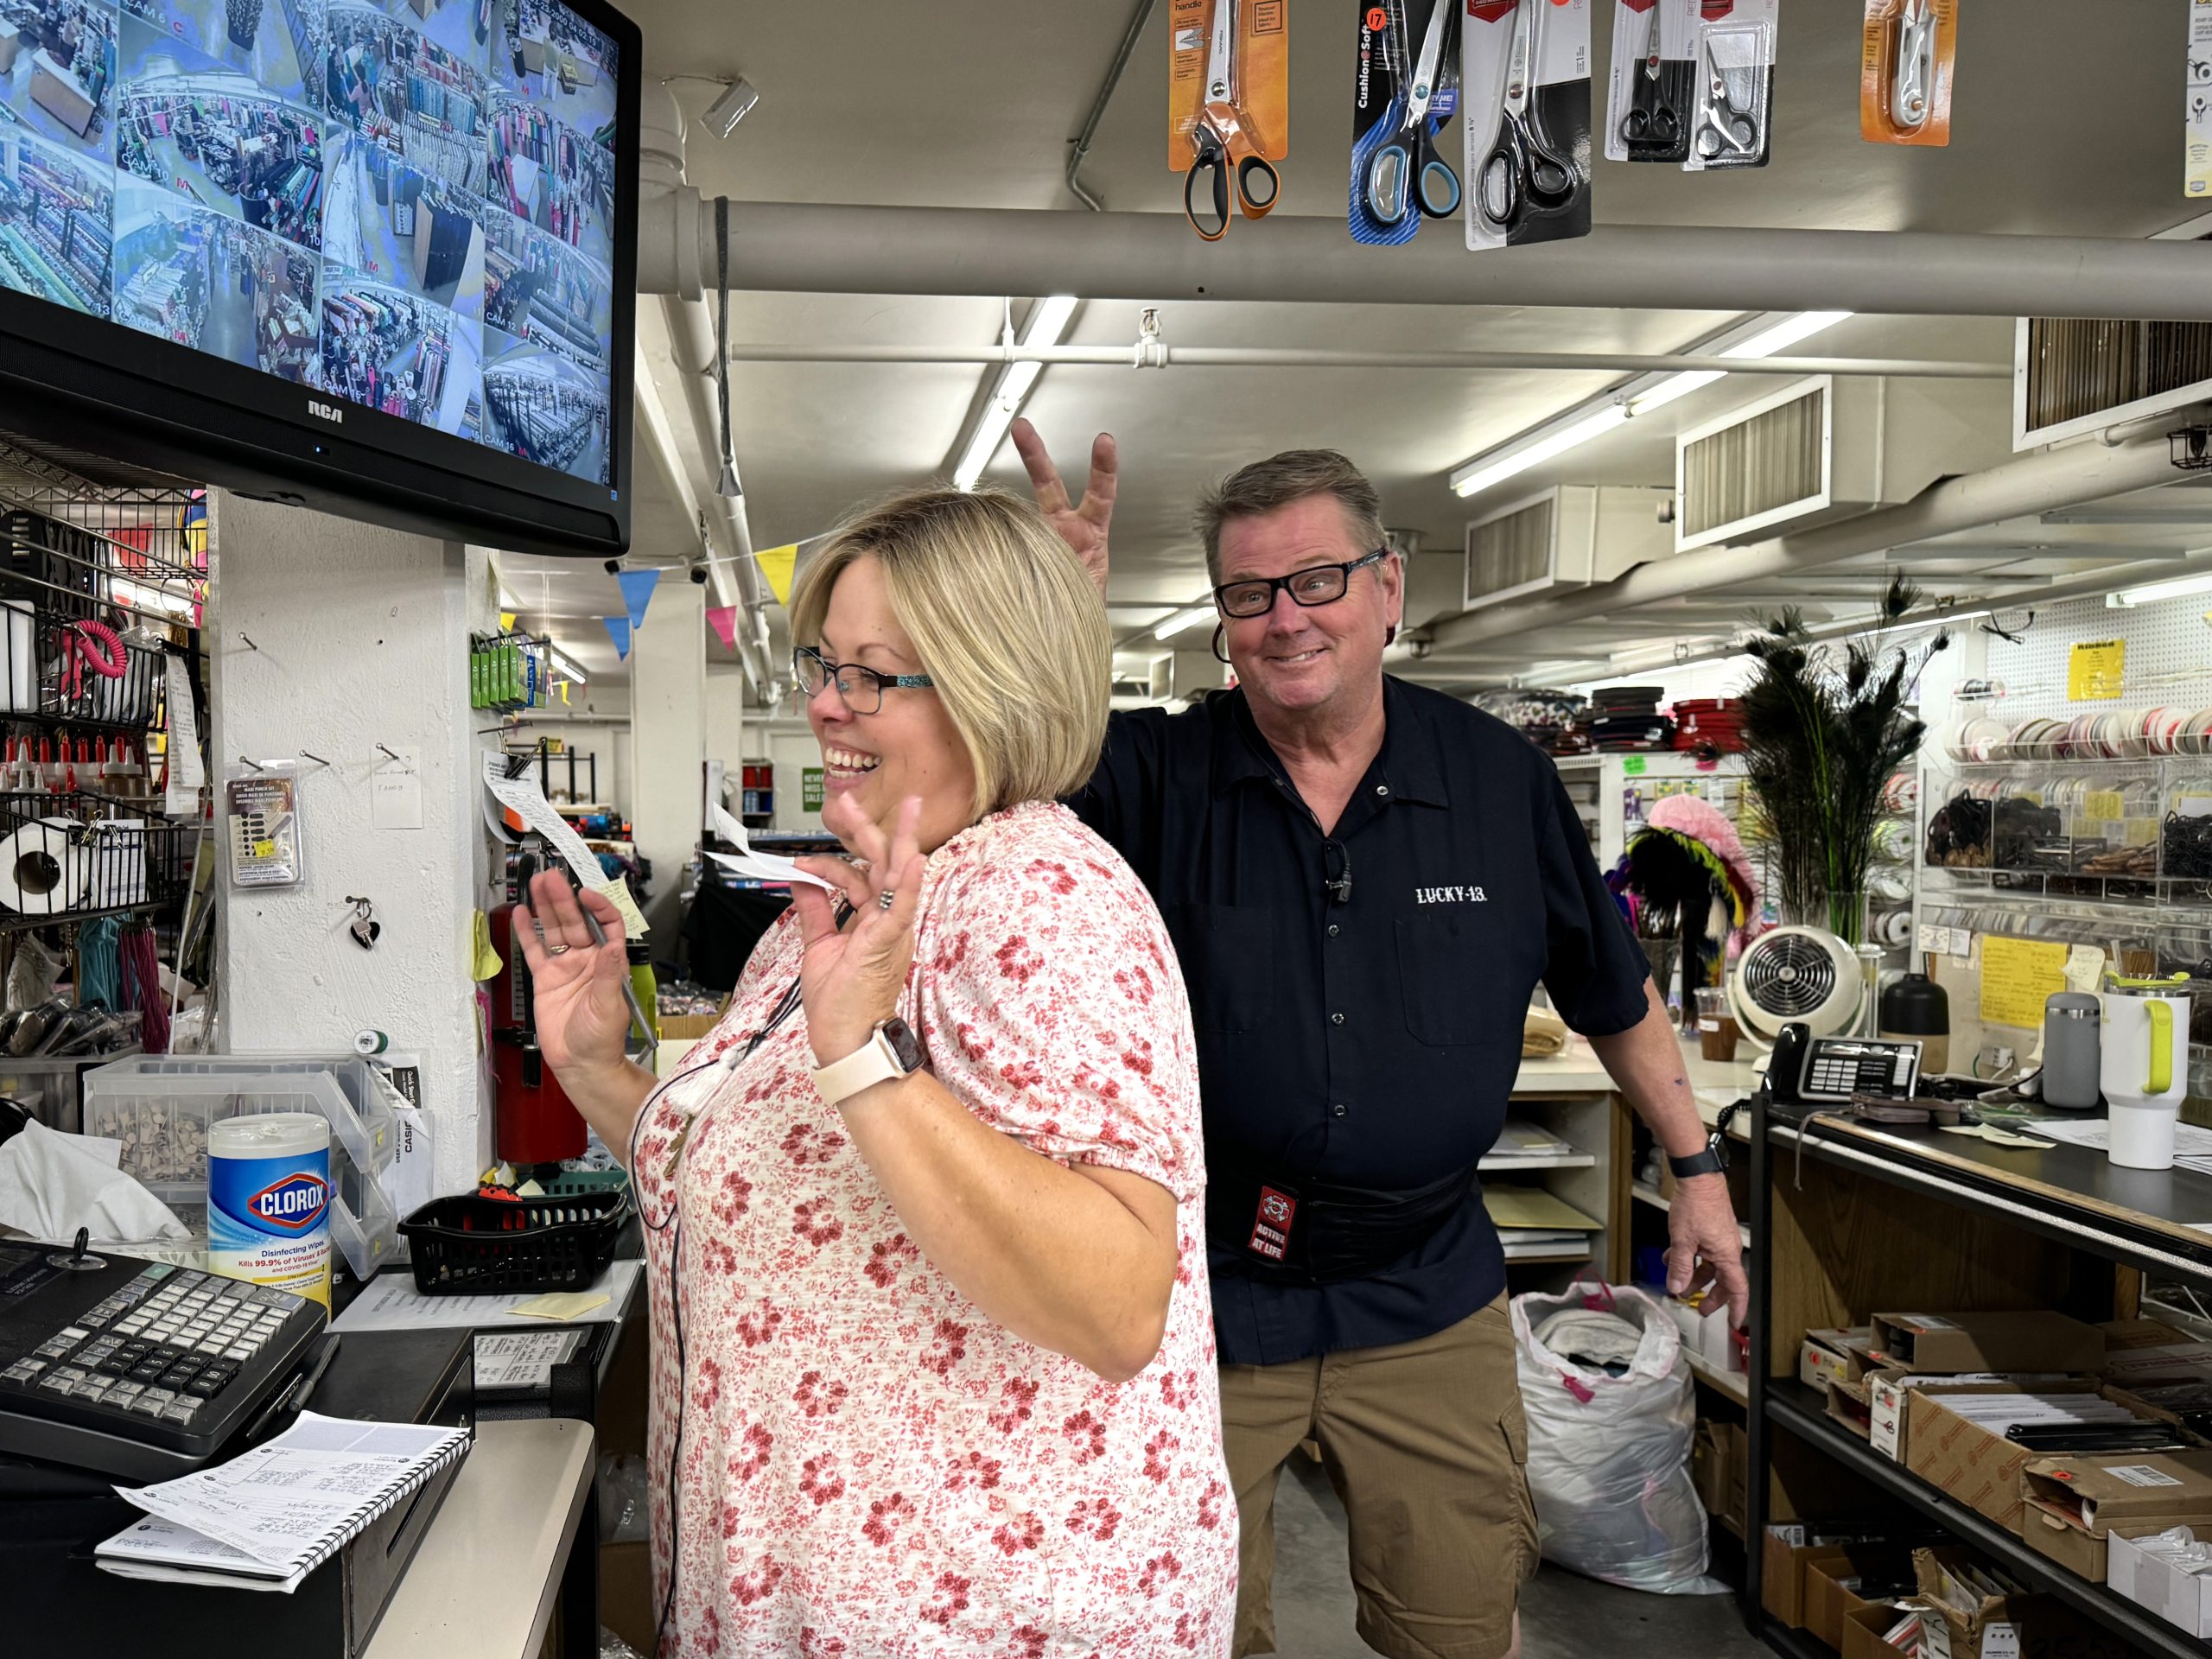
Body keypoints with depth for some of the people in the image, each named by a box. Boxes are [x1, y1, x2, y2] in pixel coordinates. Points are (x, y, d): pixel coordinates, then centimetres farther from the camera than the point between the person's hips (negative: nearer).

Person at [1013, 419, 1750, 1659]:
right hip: (1203, 1291, -1)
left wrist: (1697, 1168, 15)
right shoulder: (1158, 778, -9)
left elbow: (1612, 987, 9)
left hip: (1428, 1300, 2)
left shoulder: (1501, 779, -3)